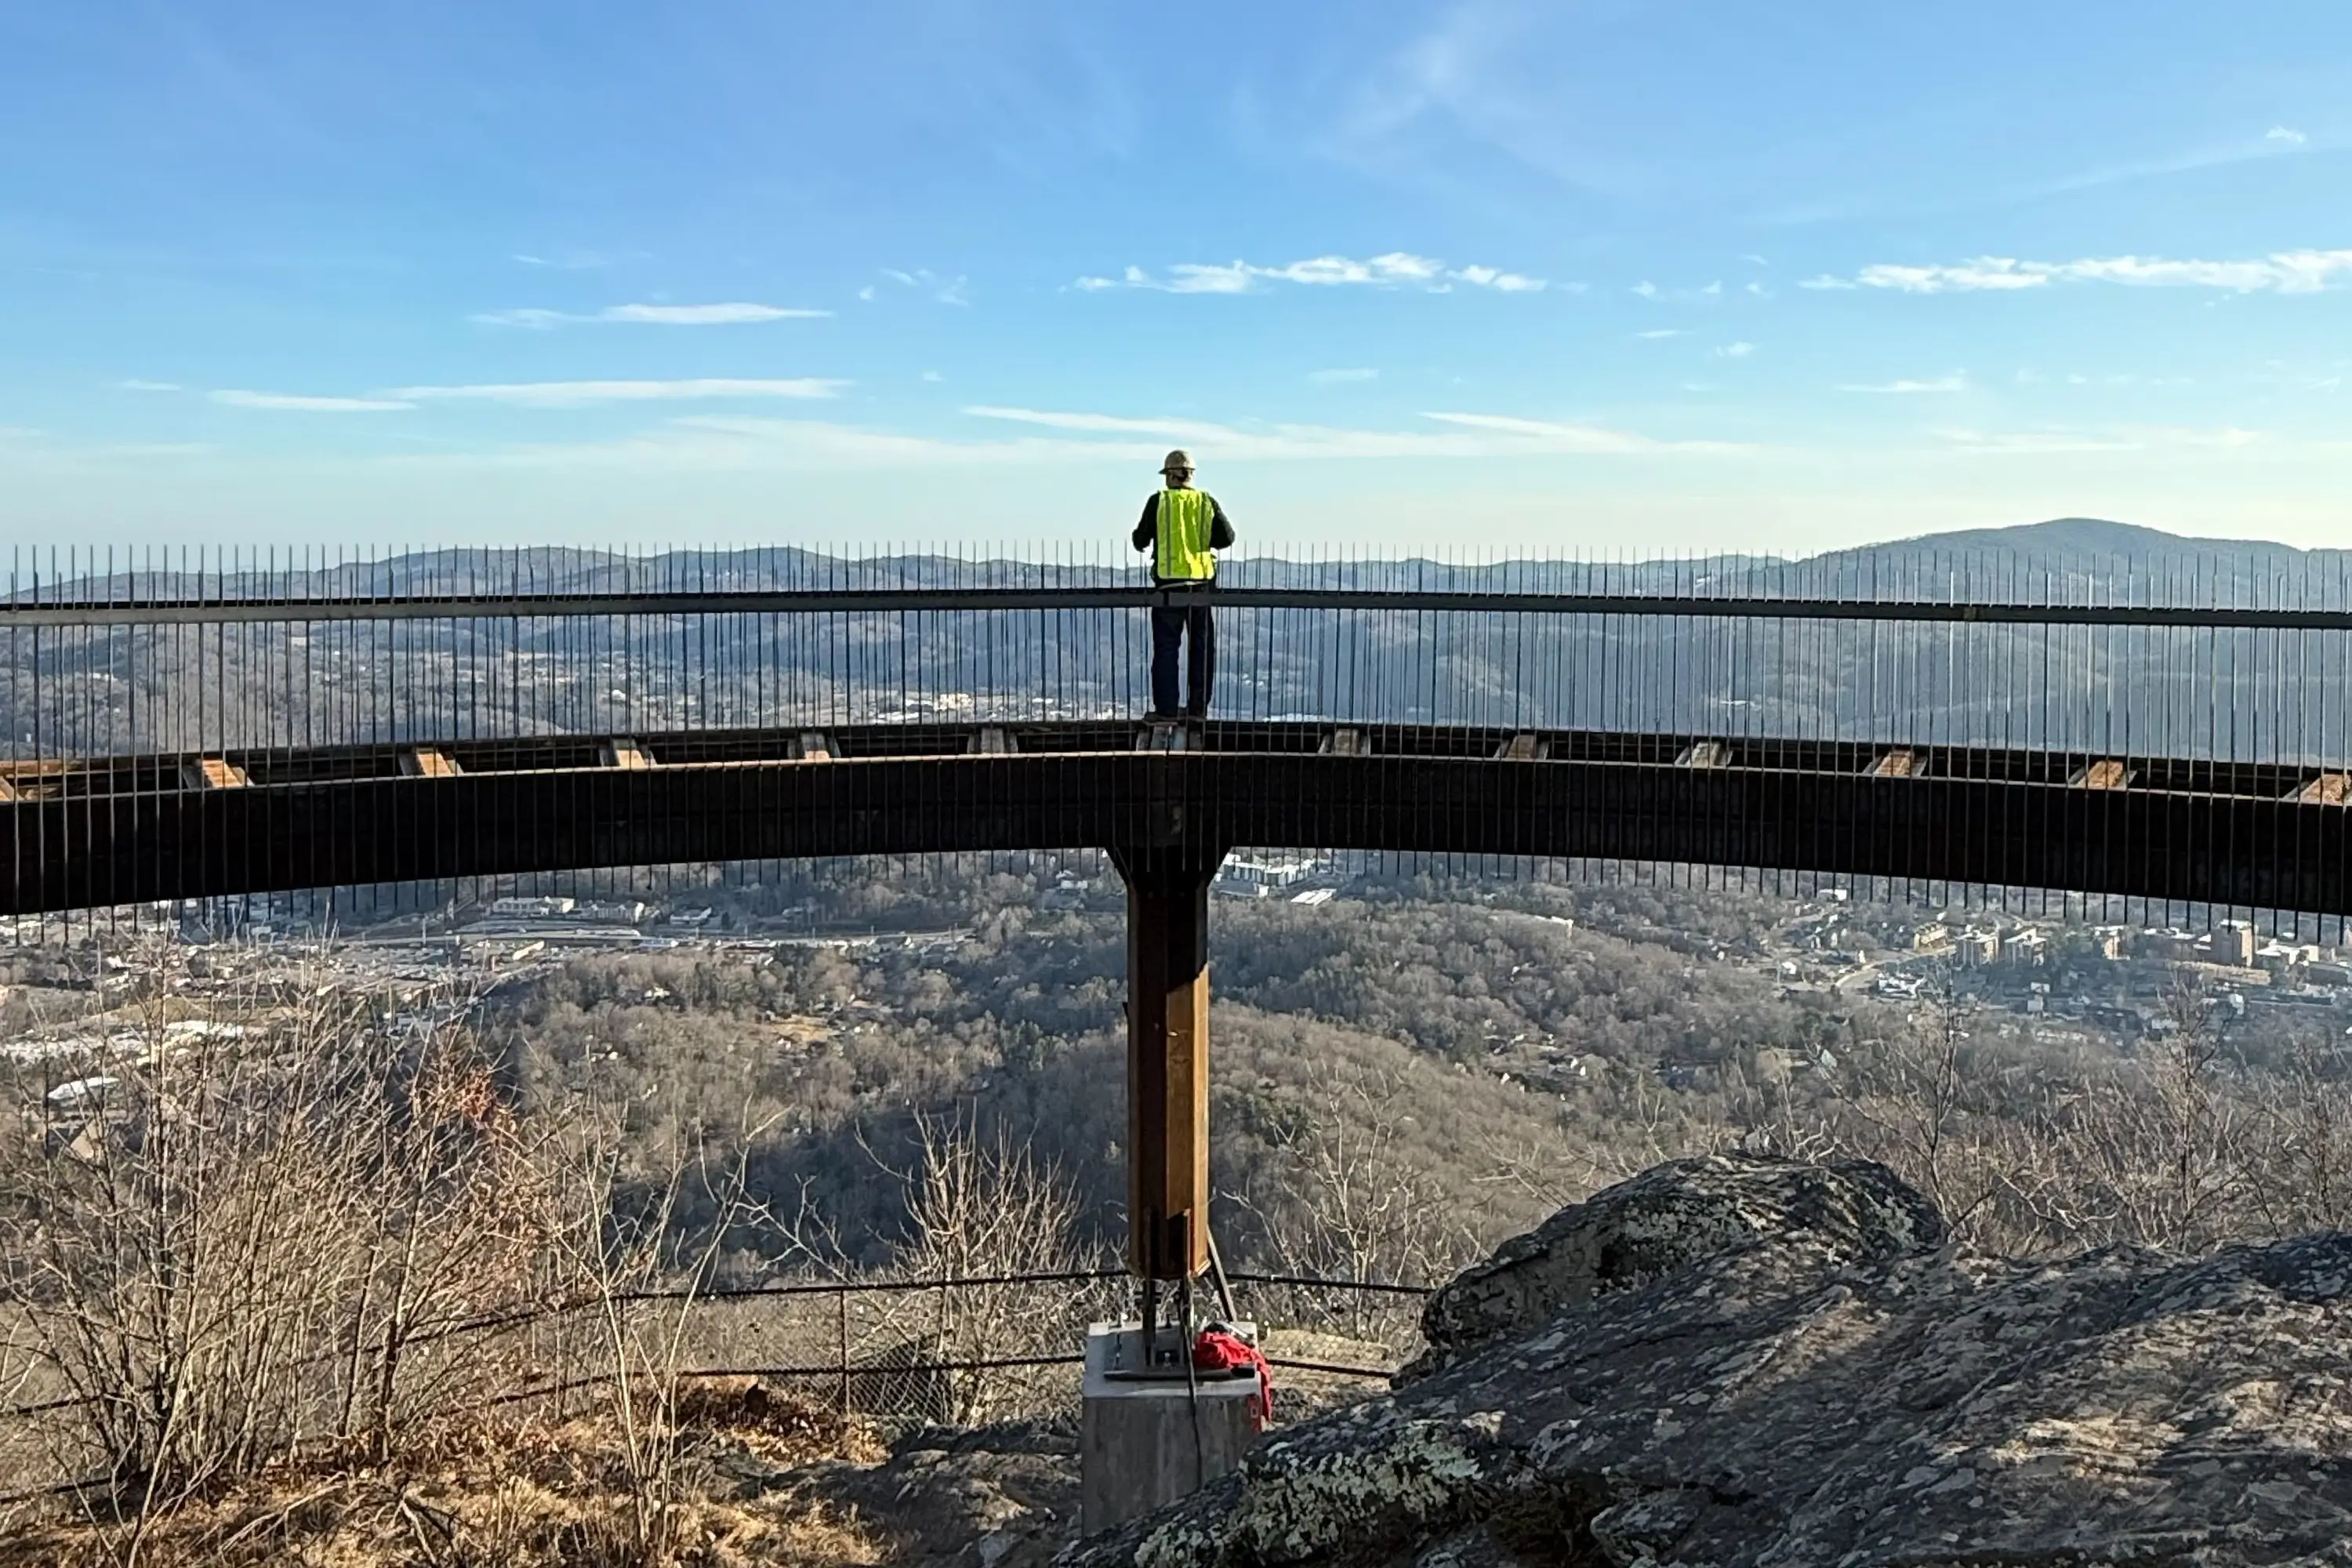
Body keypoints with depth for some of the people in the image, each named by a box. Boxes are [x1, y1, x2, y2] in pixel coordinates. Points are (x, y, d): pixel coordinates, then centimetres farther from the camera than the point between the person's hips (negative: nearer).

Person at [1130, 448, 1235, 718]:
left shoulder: (1158, 502, -3)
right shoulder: (1207, 502, 3)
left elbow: (1141, 542, 1)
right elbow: (1227, 538, 1)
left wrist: (1139, 535, 25)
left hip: (1169, 582, -2)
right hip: (1201, 582, 2)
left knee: (1166, 647, 4)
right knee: (1202, 647, 10)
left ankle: (1165, 708, 2)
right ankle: (1198, 708, 11)